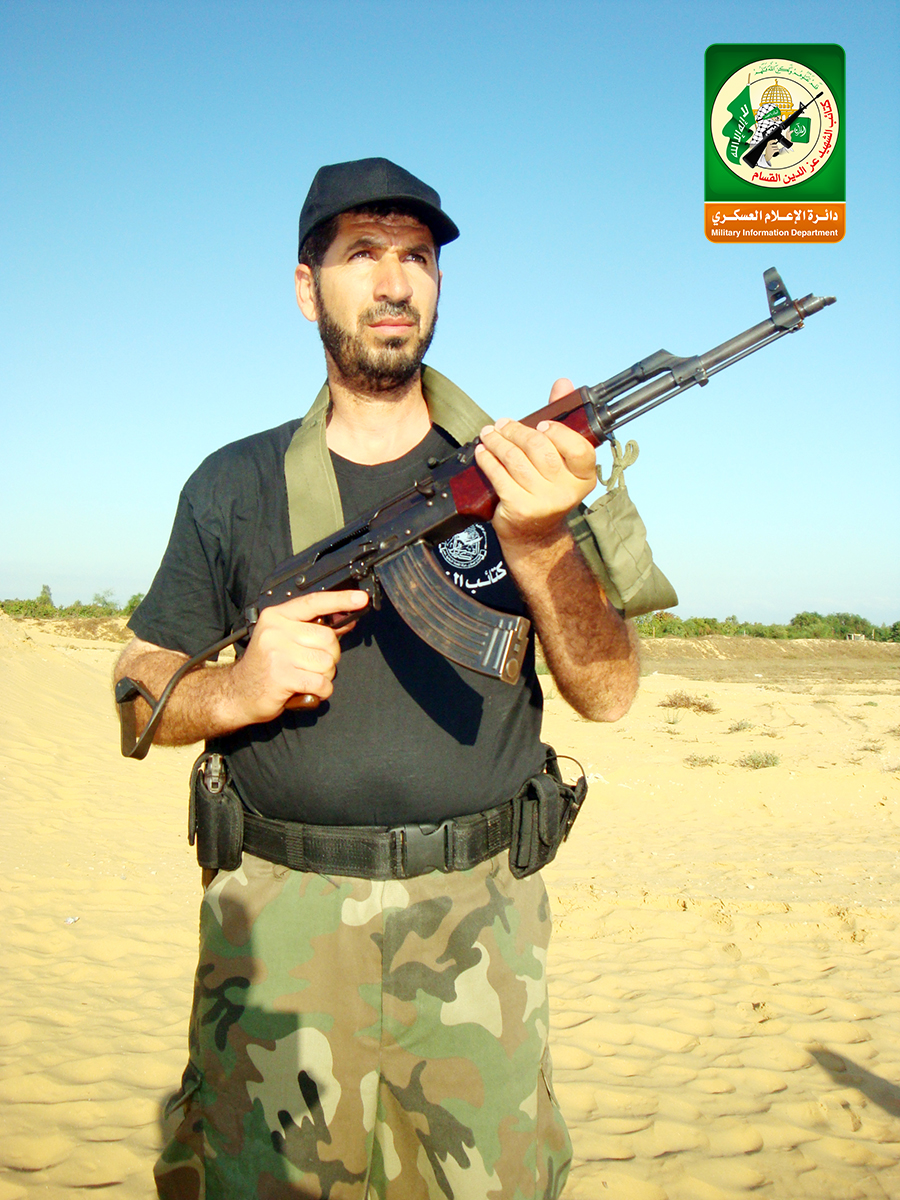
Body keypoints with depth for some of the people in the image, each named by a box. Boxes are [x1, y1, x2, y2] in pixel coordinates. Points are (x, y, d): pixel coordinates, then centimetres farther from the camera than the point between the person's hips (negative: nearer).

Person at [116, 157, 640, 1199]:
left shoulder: (517, 466, 3)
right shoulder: (236, 485, 5)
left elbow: (607, 694, -4)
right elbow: (138, 692, 7)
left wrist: (540, 544, -22)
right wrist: (238, 690, -15)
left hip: (477, 926, 1)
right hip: (281, 921, 0)